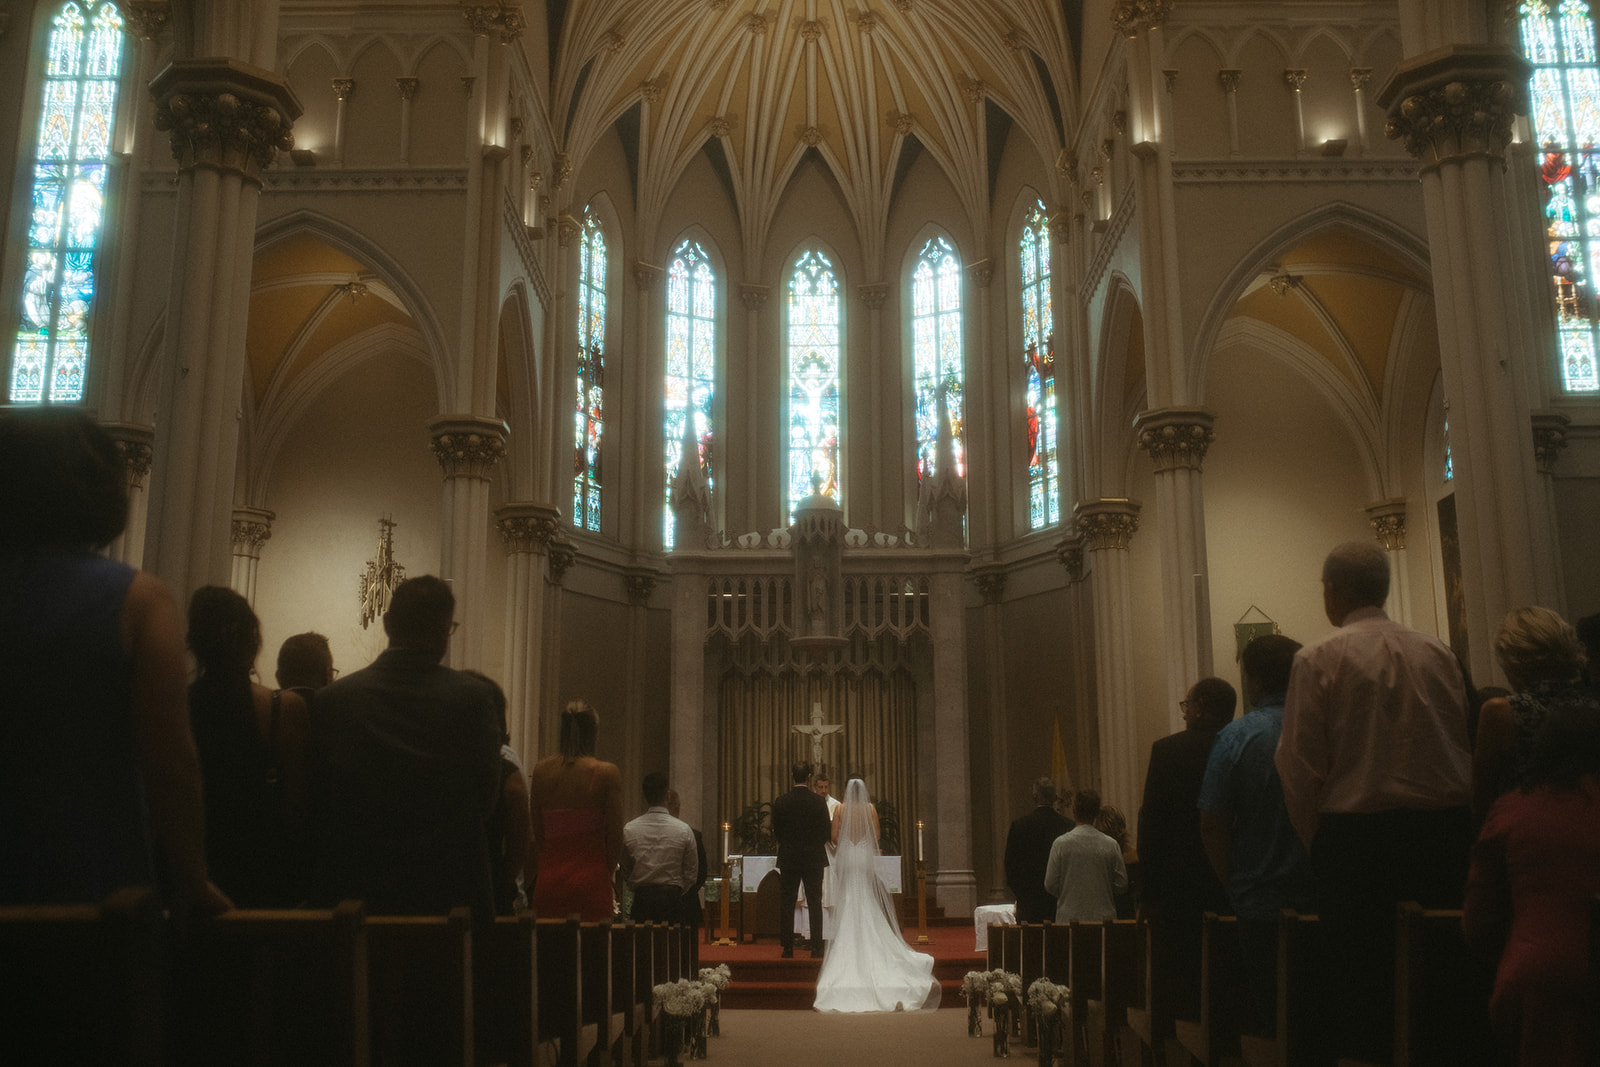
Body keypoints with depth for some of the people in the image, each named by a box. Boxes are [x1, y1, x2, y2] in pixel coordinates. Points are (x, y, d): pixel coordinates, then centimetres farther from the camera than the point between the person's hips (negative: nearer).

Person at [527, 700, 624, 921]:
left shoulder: (541, 770, 2)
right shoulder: (607, 773, -6)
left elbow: (535, 835, 6)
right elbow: (614, 838, -5)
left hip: (548, 882, 3)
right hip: (591, 885, -3)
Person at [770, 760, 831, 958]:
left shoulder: (780, 802, -6)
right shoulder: (819, 802, -7)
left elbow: (776, 831, 1)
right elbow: (827, 832, -2)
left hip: (788, 859, 0)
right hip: (814, 859, 0)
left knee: (787, 905, 6)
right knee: (815, 905, 7)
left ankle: (788, 948, 6)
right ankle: (816, 948, 6)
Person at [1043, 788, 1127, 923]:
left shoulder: (1061, 843, -7)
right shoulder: (1111, 845, -3)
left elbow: (1050, 884, -3)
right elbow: (1121, 884, 3)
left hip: (1069, 918, -2)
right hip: (1103, 918, 2)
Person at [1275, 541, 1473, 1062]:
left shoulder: (1319, 658, -7)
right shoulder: (1439, 652, 6)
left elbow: (1299, 764, -7)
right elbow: (1464, 748, 8)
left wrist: (1315, 842, 5)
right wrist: (1451, 826, 15)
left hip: (1355, 832, -4)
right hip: (1445, 829, 4)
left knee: (1361, 980, 3)